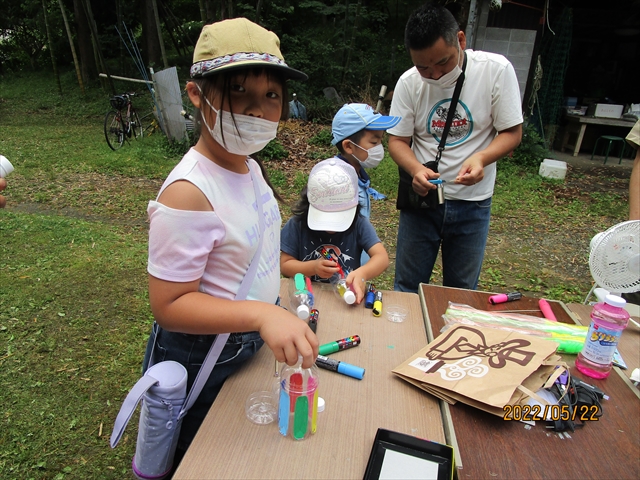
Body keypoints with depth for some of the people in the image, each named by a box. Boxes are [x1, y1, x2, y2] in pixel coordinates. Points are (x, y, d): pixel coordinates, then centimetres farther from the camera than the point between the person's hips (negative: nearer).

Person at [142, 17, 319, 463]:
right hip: (202, 362, -7)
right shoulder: (189, 193, -32)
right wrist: (261, 314, -41)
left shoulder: (249, 166, -5)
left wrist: (276, 313, 11)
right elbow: (170, 304, -30)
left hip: (254, 343, 7)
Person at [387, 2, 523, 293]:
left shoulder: (496, 70, -10)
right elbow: (397, 140, -2)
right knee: (407, 289, 11)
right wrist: (416, 169, -23)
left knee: (462, 293, 15)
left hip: (472, 203, 0)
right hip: (421, 197, 1)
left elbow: (512, 133, -5)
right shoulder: (408, 83, -7)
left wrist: (481, 157, -26)